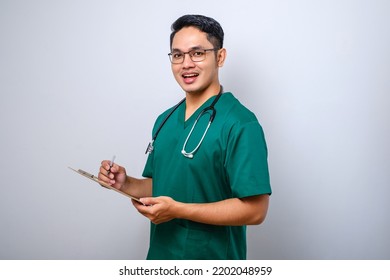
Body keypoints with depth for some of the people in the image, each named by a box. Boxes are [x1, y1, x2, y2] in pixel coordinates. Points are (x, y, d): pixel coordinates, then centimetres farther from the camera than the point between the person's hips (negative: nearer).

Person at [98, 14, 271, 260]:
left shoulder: (241, 125, -19)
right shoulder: (165, 120, 4)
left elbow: (255, 210, -23)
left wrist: (177, 210, -24)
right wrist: (126, 184, -5)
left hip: (211, 257, -6)